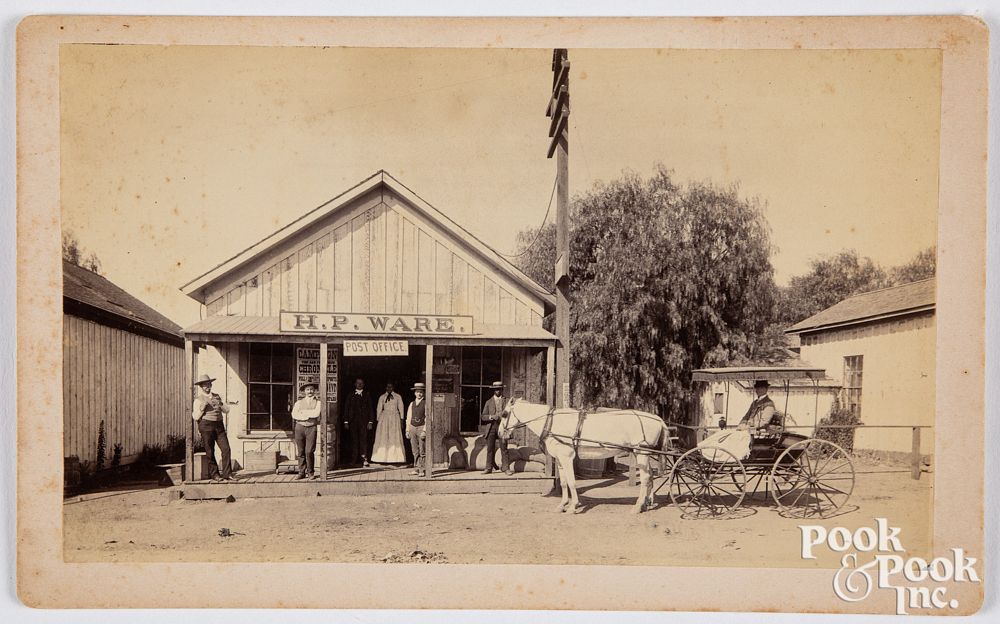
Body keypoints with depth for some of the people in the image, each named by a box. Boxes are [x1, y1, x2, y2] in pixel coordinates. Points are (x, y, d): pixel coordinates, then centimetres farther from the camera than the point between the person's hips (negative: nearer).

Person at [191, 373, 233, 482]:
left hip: (219, 425, 4)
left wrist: (220, 404, -3)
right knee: (210, 452, -3)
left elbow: (227, 410, 15)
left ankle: (227, 474, -4)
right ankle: (214, 474, 8)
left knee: (226, 449, -7)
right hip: (206, 425, -3)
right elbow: (196, 417, 0)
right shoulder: (198, 400, 5)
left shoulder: (216, 396, 18)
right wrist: (203, 407, -13)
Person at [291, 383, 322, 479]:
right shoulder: (299, 402, 12)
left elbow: (316, 413, -9)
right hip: (300, 427, 2)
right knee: (300, 452, 2)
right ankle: (301, 472, 8)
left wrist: (303, 412, -4)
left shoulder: (318, 402, 7)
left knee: (309, 451, -9)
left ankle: (311, 472, 3)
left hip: (311, 428, -2)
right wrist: (307, 417, -9)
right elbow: (294, 414, -1)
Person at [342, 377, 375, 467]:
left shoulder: (366, 396, 11)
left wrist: (370, 422, 0)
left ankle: (364, 459, -16)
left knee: (363, 439, -11)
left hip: (363, 421, -1)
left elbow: (370, 409, 9)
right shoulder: (350, 396, 12)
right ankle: (353, 461, 5)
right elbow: (346, 408, 9)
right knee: (354, 441, 0)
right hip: (353, 421, 1)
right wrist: (346, 422, 1)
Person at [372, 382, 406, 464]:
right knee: (383, 437, -4)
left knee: (395, 437, -4)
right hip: (384, 417, 1)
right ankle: (383, 457, -3)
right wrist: (378, 420, 5)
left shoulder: (398, 397, 10)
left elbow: (401, 408, 7)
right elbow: (379, 409, 12)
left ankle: (395, 457, -3)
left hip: (395, 418, -1)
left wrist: (401, 419, -1)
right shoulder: (382, 397, 11)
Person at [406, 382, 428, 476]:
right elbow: (408, 418, 14)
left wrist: (424, 430, -15)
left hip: (422, 428, -5)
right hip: (412, 428, 5)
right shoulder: (412, 404, 12)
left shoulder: (425, 404, -3)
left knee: (422, 451, -6)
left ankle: (421, 470, -4)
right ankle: (416, 469, 14)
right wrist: (407, 430, 8)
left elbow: (427, 418, -7)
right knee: (415, 451, 9)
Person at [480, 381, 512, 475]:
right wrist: (492, 417, -8)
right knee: (490, 448, -1)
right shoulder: (489, 402, 16)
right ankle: (489, 468, 2)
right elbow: (483, 416, 10)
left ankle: (506, 467, -3)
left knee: (504, 448, -6)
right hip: (491, 427, 1)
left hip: (502, 426, -1)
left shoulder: (507, 401, 13)